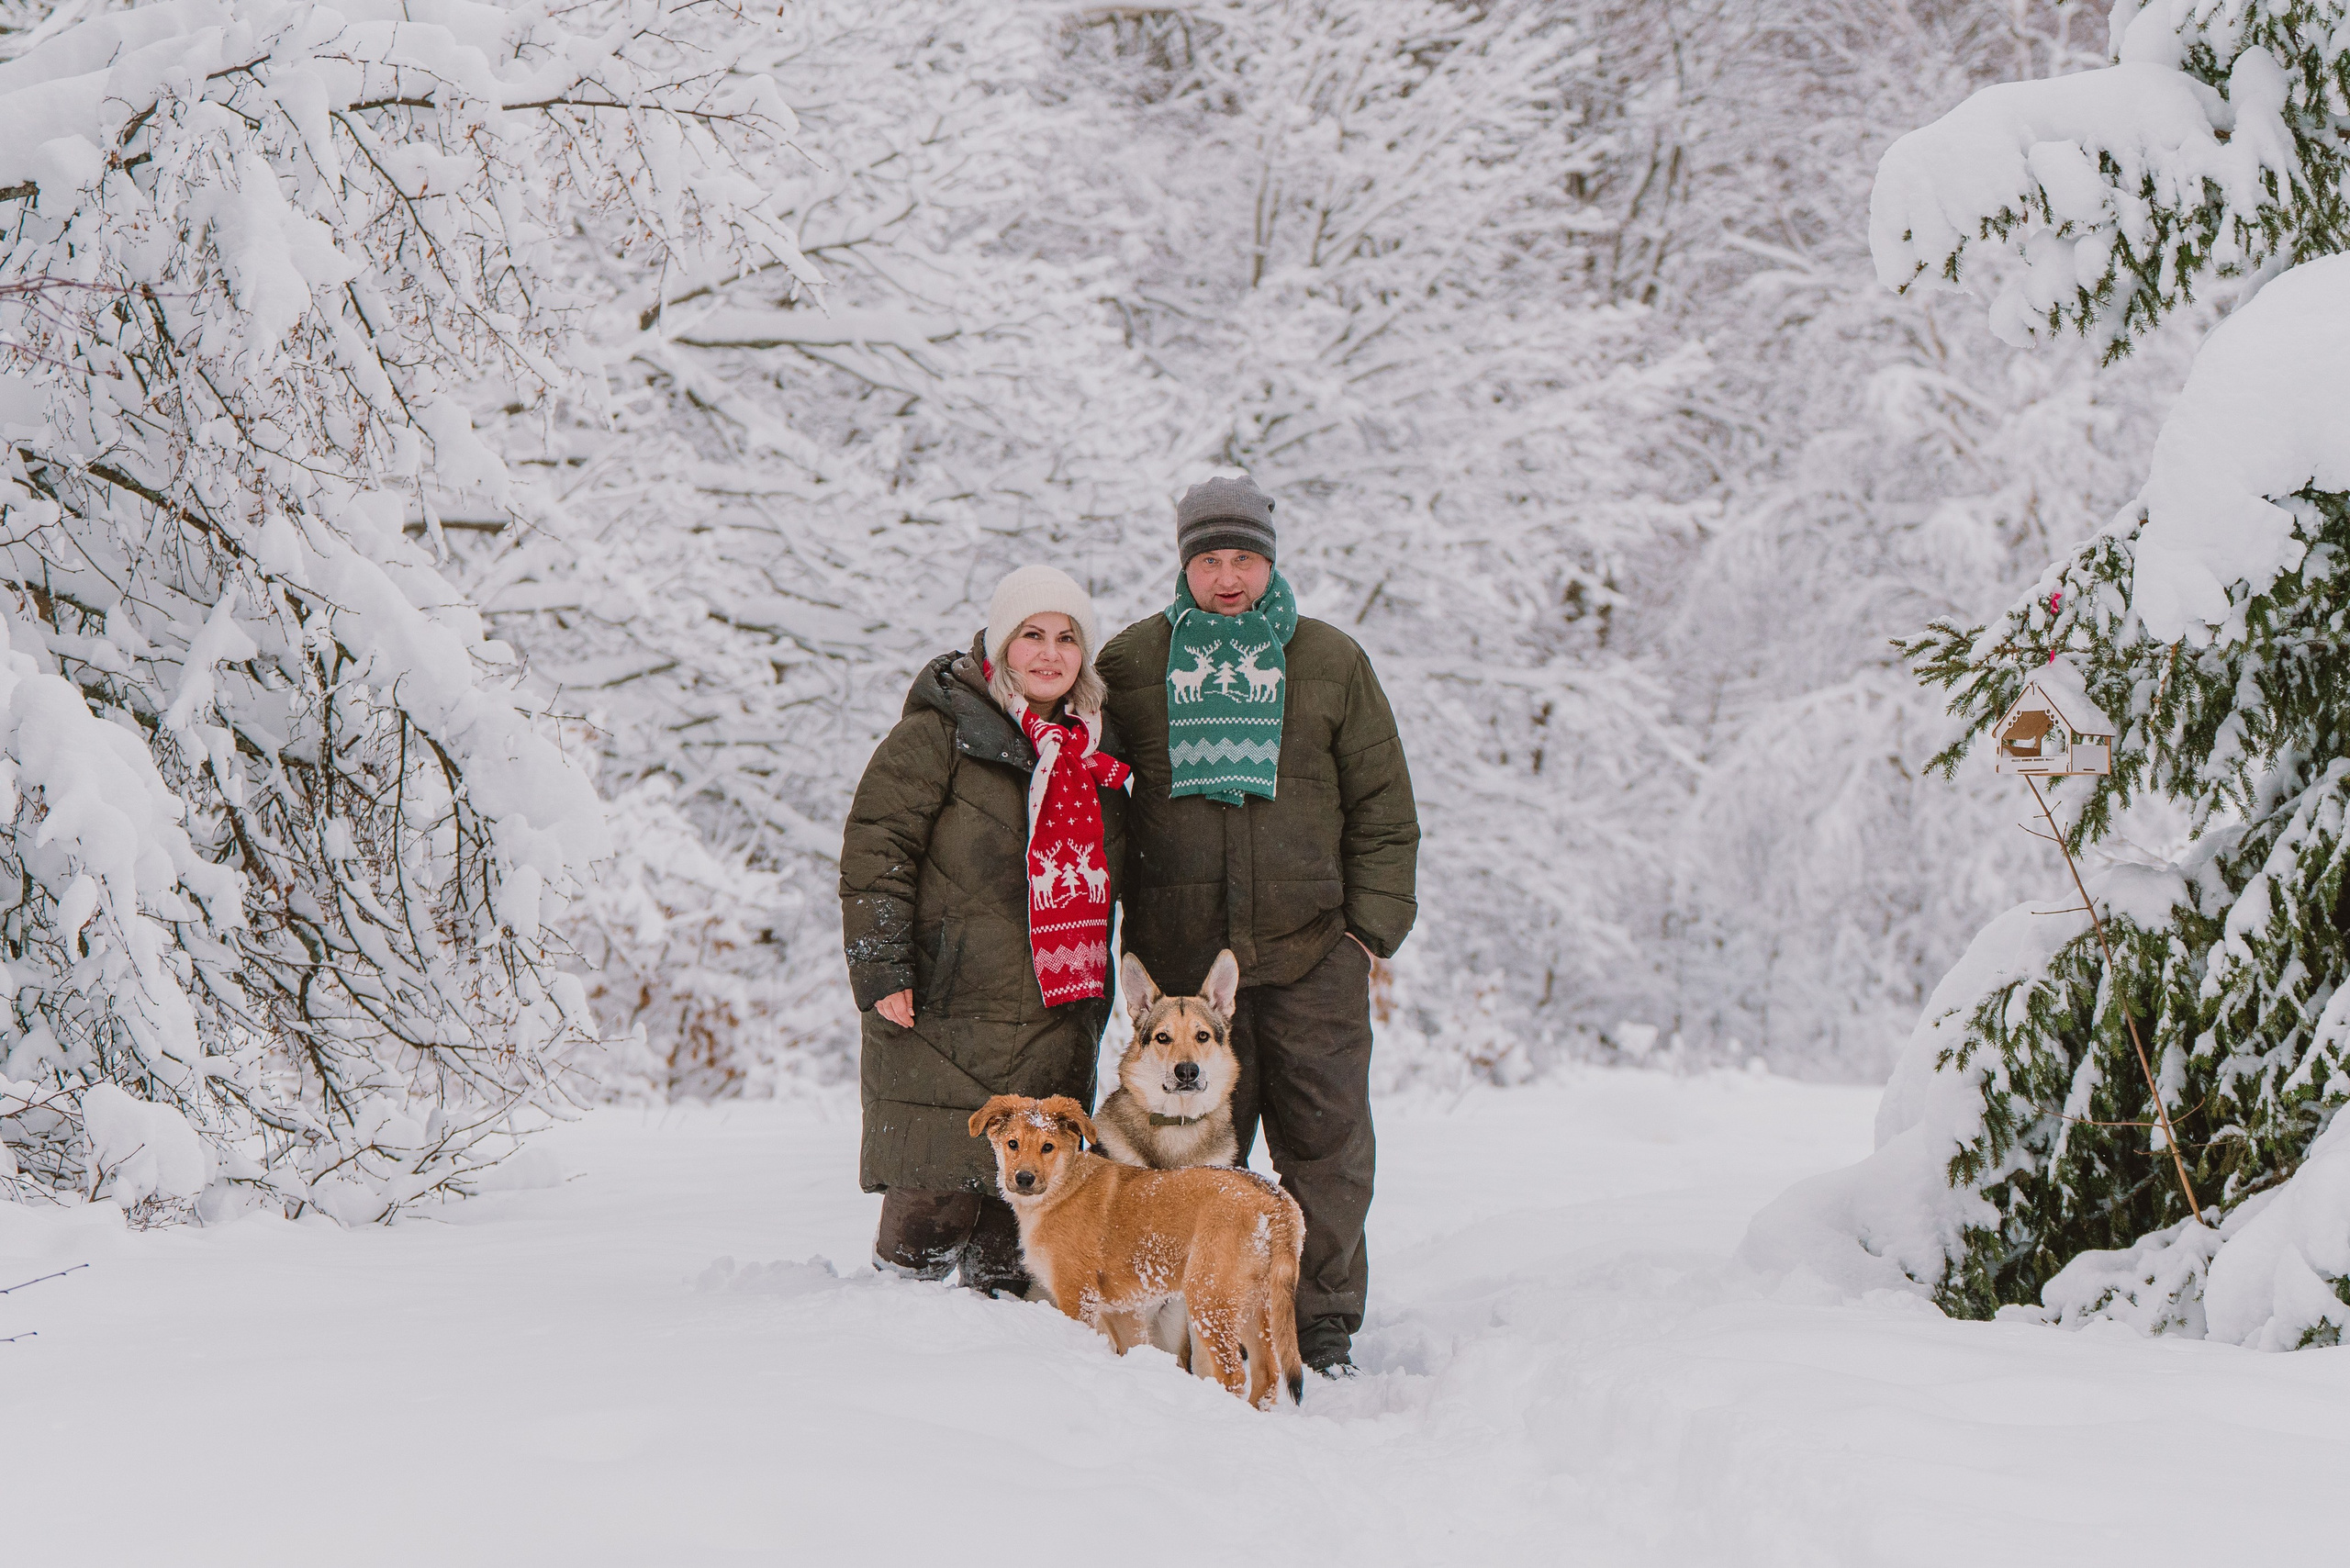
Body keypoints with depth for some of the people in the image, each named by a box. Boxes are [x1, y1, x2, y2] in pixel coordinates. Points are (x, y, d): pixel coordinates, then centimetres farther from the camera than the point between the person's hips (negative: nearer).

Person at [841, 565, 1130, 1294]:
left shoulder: (1097, 755, 16)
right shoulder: (940, 730, -3)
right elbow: (875, 848, -7)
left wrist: (1095, 1001, 24)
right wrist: (882, 969, -14)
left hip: (1054, 1027, 6)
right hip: (943, 1015, -6)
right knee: (937, 1195, -8)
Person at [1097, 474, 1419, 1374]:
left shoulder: (1331, 661, 8)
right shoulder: (1134, 662, 9)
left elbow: (1381, 802, 10)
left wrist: (1374, 921, 1)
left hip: (1311, 949, 0)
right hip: (1180, 952, 0)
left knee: (1326, 1143, 0)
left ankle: (1323, 1325, 11)